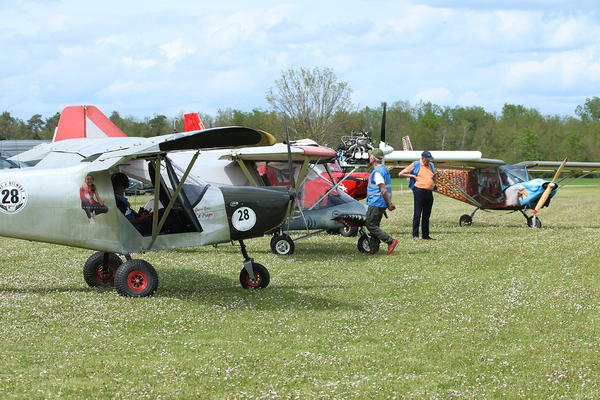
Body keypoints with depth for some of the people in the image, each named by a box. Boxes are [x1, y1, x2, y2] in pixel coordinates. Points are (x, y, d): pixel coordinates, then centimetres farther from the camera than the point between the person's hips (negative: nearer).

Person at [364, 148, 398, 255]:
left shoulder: (377, 172, -18)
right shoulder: (384, 169, 15)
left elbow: (383, 190, -22)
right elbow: (385, 189, 18)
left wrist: (389, 204, -16)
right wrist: (389, 203, 18)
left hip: (375, 204, -10)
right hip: (380, 204, 10)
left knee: (371, 225, -6)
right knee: (374, 226, 12)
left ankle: (390, 241, -12)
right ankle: (373, 250, 14)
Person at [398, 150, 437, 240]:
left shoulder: (431, 165, 19)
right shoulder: (415, 165, 2)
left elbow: (434, 181, 28)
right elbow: (401, 174, 2)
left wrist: (434, 178, 4)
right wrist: (413, 176, -4)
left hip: (429, 192, 6)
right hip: (419, 191, -6)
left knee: (426, 216, 9)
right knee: (417, 214, -7)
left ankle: (426, 235, 14)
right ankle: (415, 235, -4)